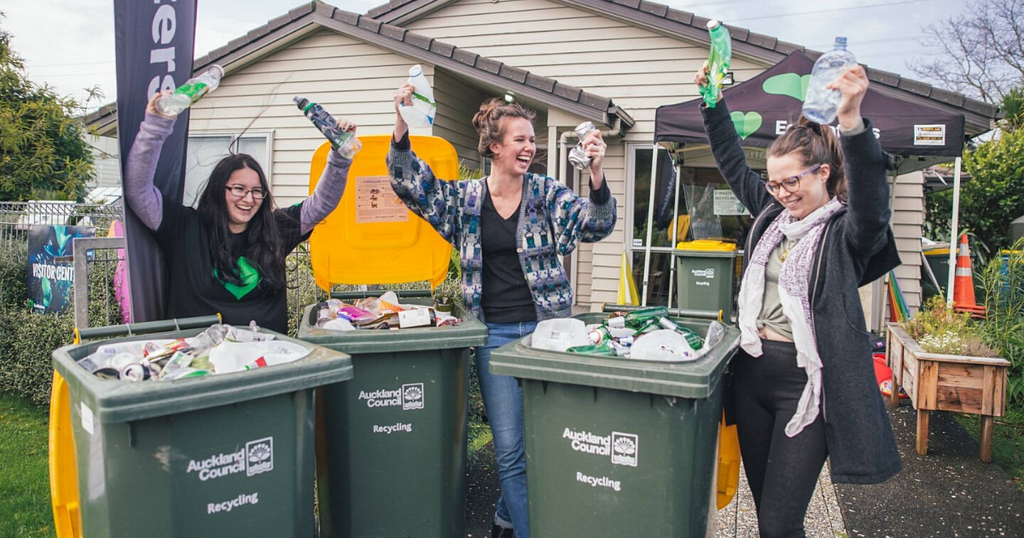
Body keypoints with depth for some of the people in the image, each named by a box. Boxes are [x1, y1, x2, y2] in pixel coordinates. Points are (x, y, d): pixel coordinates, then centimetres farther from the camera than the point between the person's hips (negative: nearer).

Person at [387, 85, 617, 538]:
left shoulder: (547, 194, 1)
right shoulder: (465, 199, 3)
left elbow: (594, 226, -10)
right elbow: (410, 183, -4)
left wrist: (596, 174, -28)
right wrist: (401, 123, -19)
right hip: (495, 334, 0)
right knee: (509, 447, 1)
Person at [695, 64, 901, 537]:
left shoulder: (847, 232, -8)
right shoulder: (771, 213, 11)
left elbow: (871, 199, -29)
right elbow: (733, 164, 19)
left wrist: (852, 121, -44)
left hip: (806, 381, -6)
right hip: (752, 373, 7)